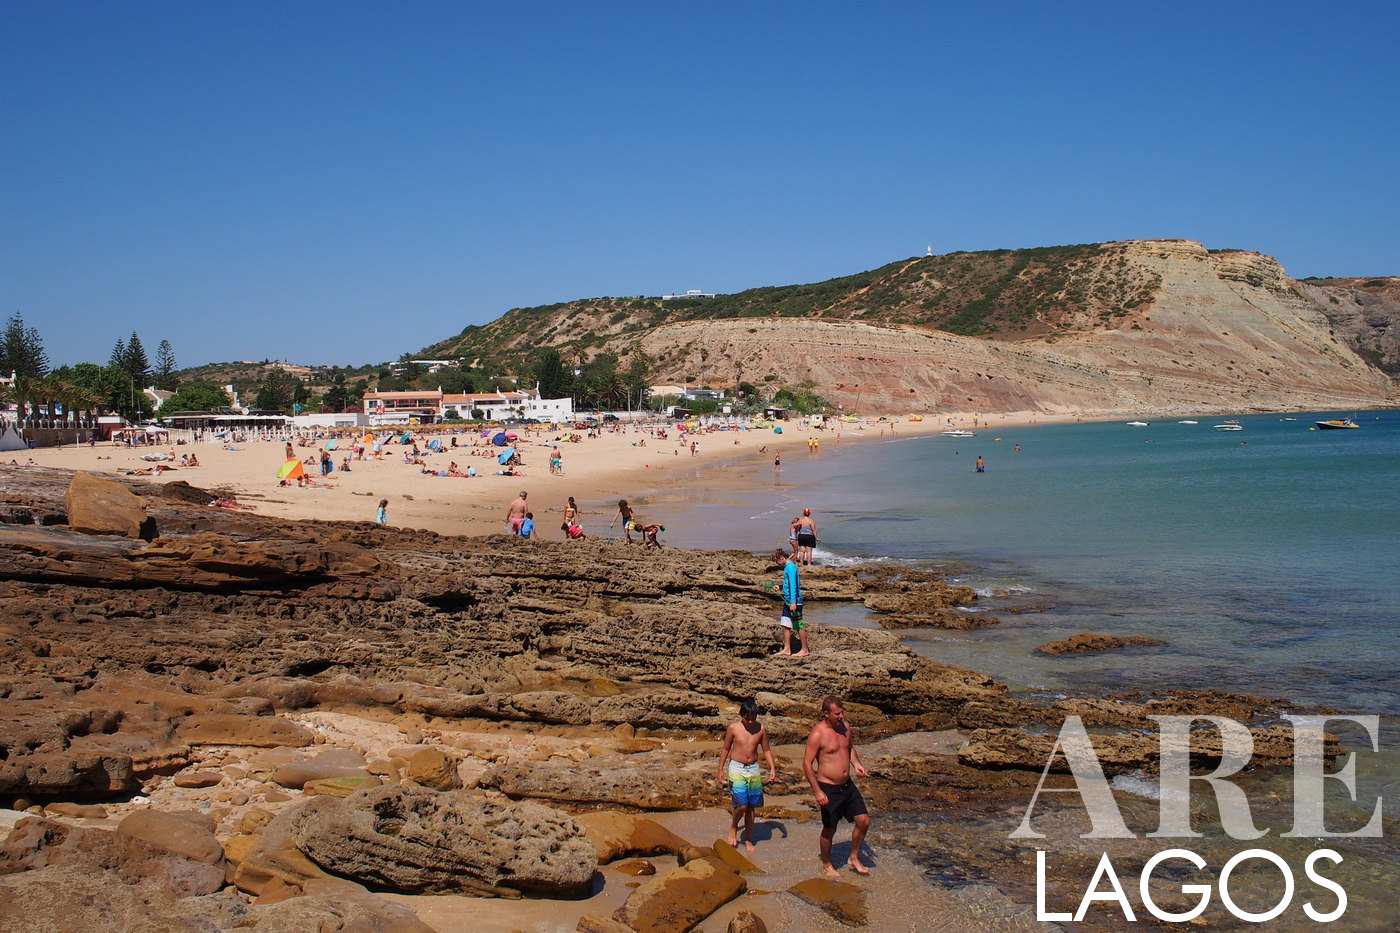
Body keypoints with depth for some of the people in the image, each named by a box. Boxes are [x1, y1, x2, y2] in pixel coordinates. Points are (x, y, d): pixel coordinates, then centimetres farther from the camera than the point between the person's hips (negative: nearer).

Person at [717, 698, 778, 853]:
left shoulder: (761, 729, -1)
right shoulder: (733, 728, -7)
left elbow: (766, 750, 9)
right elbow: (726, 749, 3)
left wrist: (772, 767, -2)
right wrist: (721, 770, 3)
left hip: (754, 769, 3)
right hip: (736, 768, -3)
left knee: (751, 807, 7)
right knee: (741, 804, -14)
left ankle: (748, 839, 21)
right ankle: (733, 830, 13)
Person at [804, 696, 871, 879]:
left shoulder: (845, 726, 1)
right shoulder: (817, 734, -19)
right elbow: (807, 763, -17)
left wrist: (857, 764, 0)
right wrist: (817, 791, -20)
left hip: (848, 785, 6)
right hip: (828, 789, -6)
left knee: (864, 821, 5)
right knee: (829, 830, 8)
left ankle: (854, 859, 26)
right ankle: (826, 865, 30)